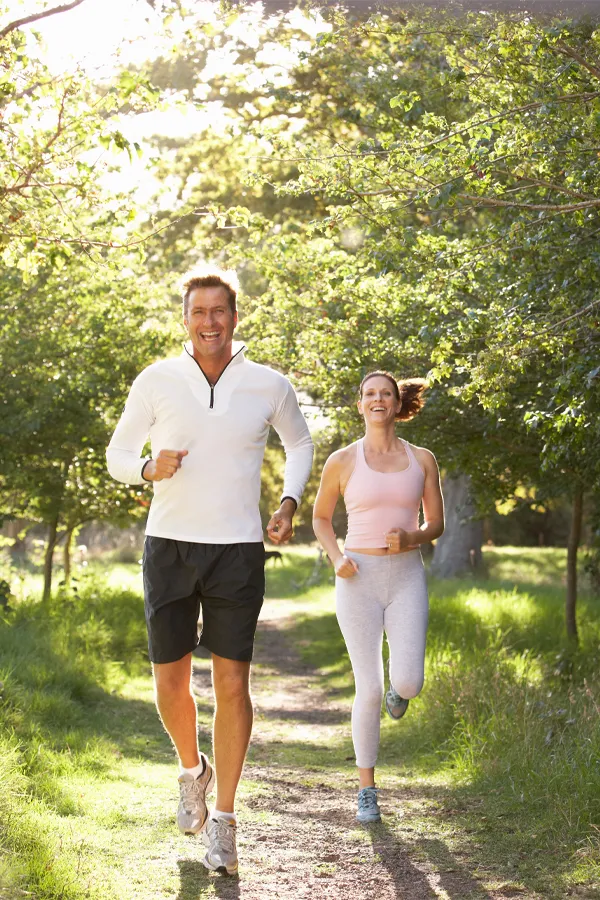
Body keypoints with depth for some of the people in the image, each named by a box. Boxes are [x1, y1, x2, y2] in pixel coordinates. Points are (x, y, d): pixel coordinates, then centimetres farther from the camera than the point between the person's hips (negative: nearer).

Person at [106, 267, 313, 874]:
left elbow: (299, 443, 20)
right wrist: (150, 468, -14)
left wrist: (289, 505, 6)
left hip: (237, 551, 0)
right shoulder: (156, 382, -1)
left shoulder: (268, 386, 1)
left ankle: (222, 821, 5)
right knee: (170, 682, 3)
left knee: (232, 683, -4)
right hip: (169, 545, 1)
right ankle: (192, 769, 35)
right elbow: (118, 455, 8)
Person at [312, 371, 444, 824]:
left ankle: (397, 686, 28)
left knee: (409, 684, -13)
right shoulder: (342, 461, 0)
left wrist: (411, 537, -13)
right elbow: (321, 518, 12)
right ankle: (367, 790, 13)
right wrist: (336, 559, -6)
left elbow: (436, 523, 10)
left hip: (407, 577, 1)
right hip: (358, 580, -1)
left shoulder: (422, 459, 3)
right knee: (369, 691, -4)